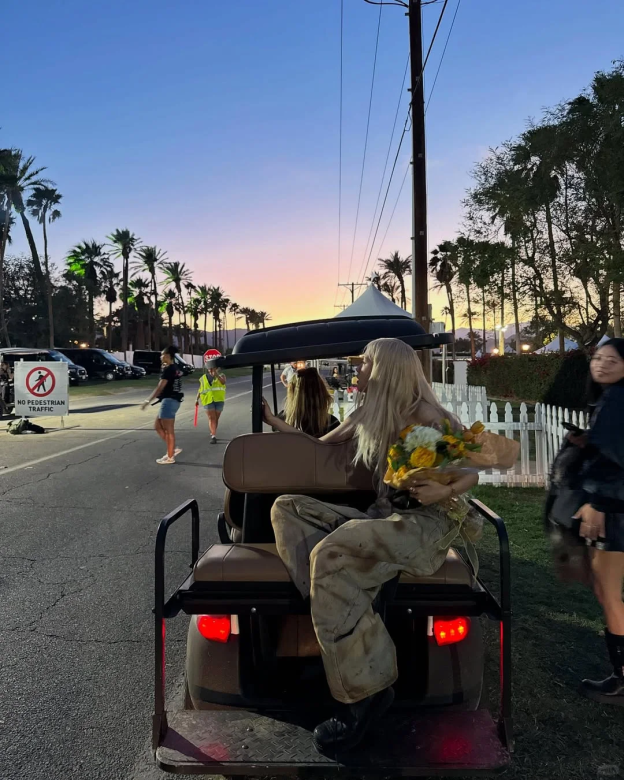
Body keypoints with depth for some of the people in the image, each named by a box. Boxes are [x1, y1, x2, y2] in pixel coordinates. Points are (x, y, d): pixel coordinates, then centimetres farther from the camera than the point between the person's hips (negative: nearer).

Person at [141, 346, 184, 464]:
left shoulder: (168, 369, -15)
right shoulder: (176, 369, 13)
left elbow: (160, 387, -20)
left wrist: (148, 401, -21)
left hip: (169, 401, -10)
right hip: (174, 400, 10)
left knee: (169, 430, -1)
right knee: (158, 426, 17)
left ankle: (170, 457, 6)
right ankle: (173, 449, 18)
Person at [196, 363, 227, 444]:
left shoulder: (221, 375, 6)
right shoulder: (203, 378, 11)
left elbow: (224, 382, -14)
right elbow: (200, 389, 15)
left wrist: (216, 375, -26)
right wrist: (197, 399, 7)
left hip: (219, 400, 1)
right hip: (208, 400, 0)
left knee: (216, 418, 8)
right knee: (211, 418, -10)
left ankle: (212, 433, 26)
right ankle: (213, 436, -16)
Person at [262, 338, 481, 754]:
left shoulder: (427, 415, -7)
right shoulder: (368, 414, 14)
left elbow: (471, 473, -3)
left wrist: (444, 490, -24)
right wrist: (273, 420, 25)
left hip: (427, 523, -8)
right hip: (383, 517, 8)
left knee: (330, 553, -32)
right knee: (287, 507, -9)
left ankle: (367, 689, -26)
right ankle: (336, 611, -24)